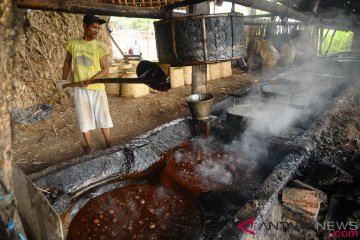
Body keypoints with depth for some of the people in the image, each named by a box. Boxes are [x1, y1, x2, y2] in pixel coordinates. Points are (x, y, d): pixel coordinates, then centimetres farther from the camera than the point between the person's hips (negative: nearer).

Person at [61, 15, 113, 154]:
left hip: (97, 88, -2)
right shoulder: (73, 44, 3)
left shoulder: (100, 47, -4)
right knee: (84, 118, 8)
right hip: (80, 89, 2)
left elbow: (105, 69, -7)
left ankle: (109, 145, 15)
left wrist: (90, 80, -18)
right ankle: (89, 145, 23)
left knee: (103, 117, 3)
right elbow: (67, 62, 17)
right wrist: (63, 80, 15)